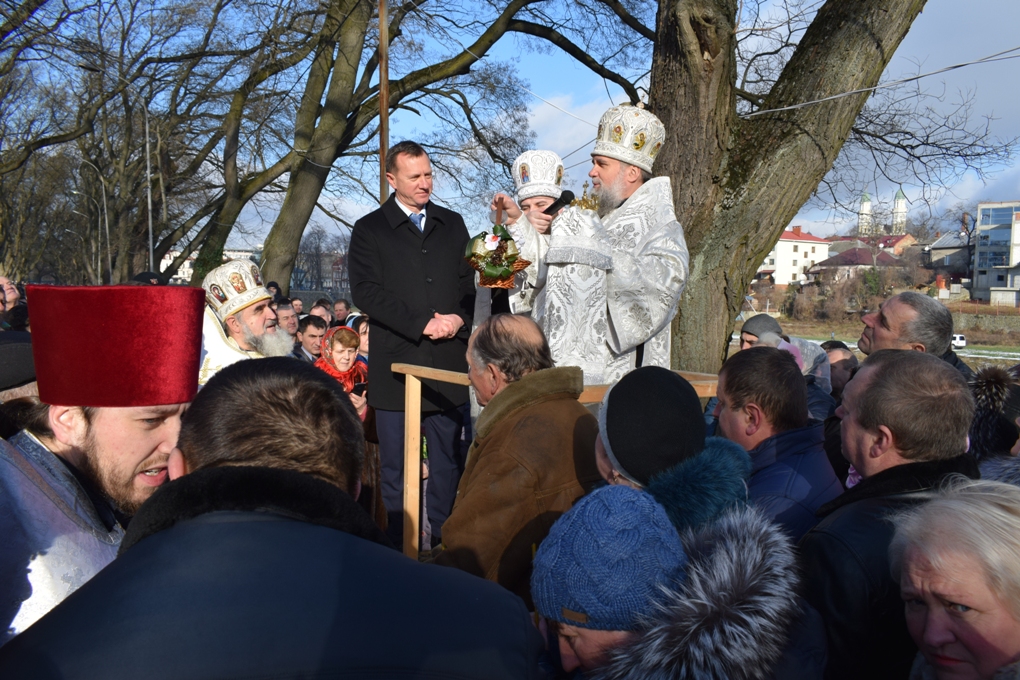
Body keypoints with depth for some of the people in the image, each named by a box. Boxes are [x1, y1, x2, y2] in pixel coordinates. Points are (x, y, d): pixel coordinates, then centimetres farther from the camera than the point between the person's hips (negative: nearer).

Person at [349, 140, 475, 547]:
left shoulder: (452, 224, 16)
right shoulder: (369, 230, 6)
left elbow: (470, 281, 14)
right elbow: (366, 291, -5)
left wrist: (459, 320, -6)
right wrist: (423, 325, -11)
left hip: (449, 362, 3)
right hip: (396, 364, -3)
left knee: (448, 464, 7)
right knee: (396, 469, 3)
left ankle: (445, 541, 17)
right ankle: (399, 547, 13)